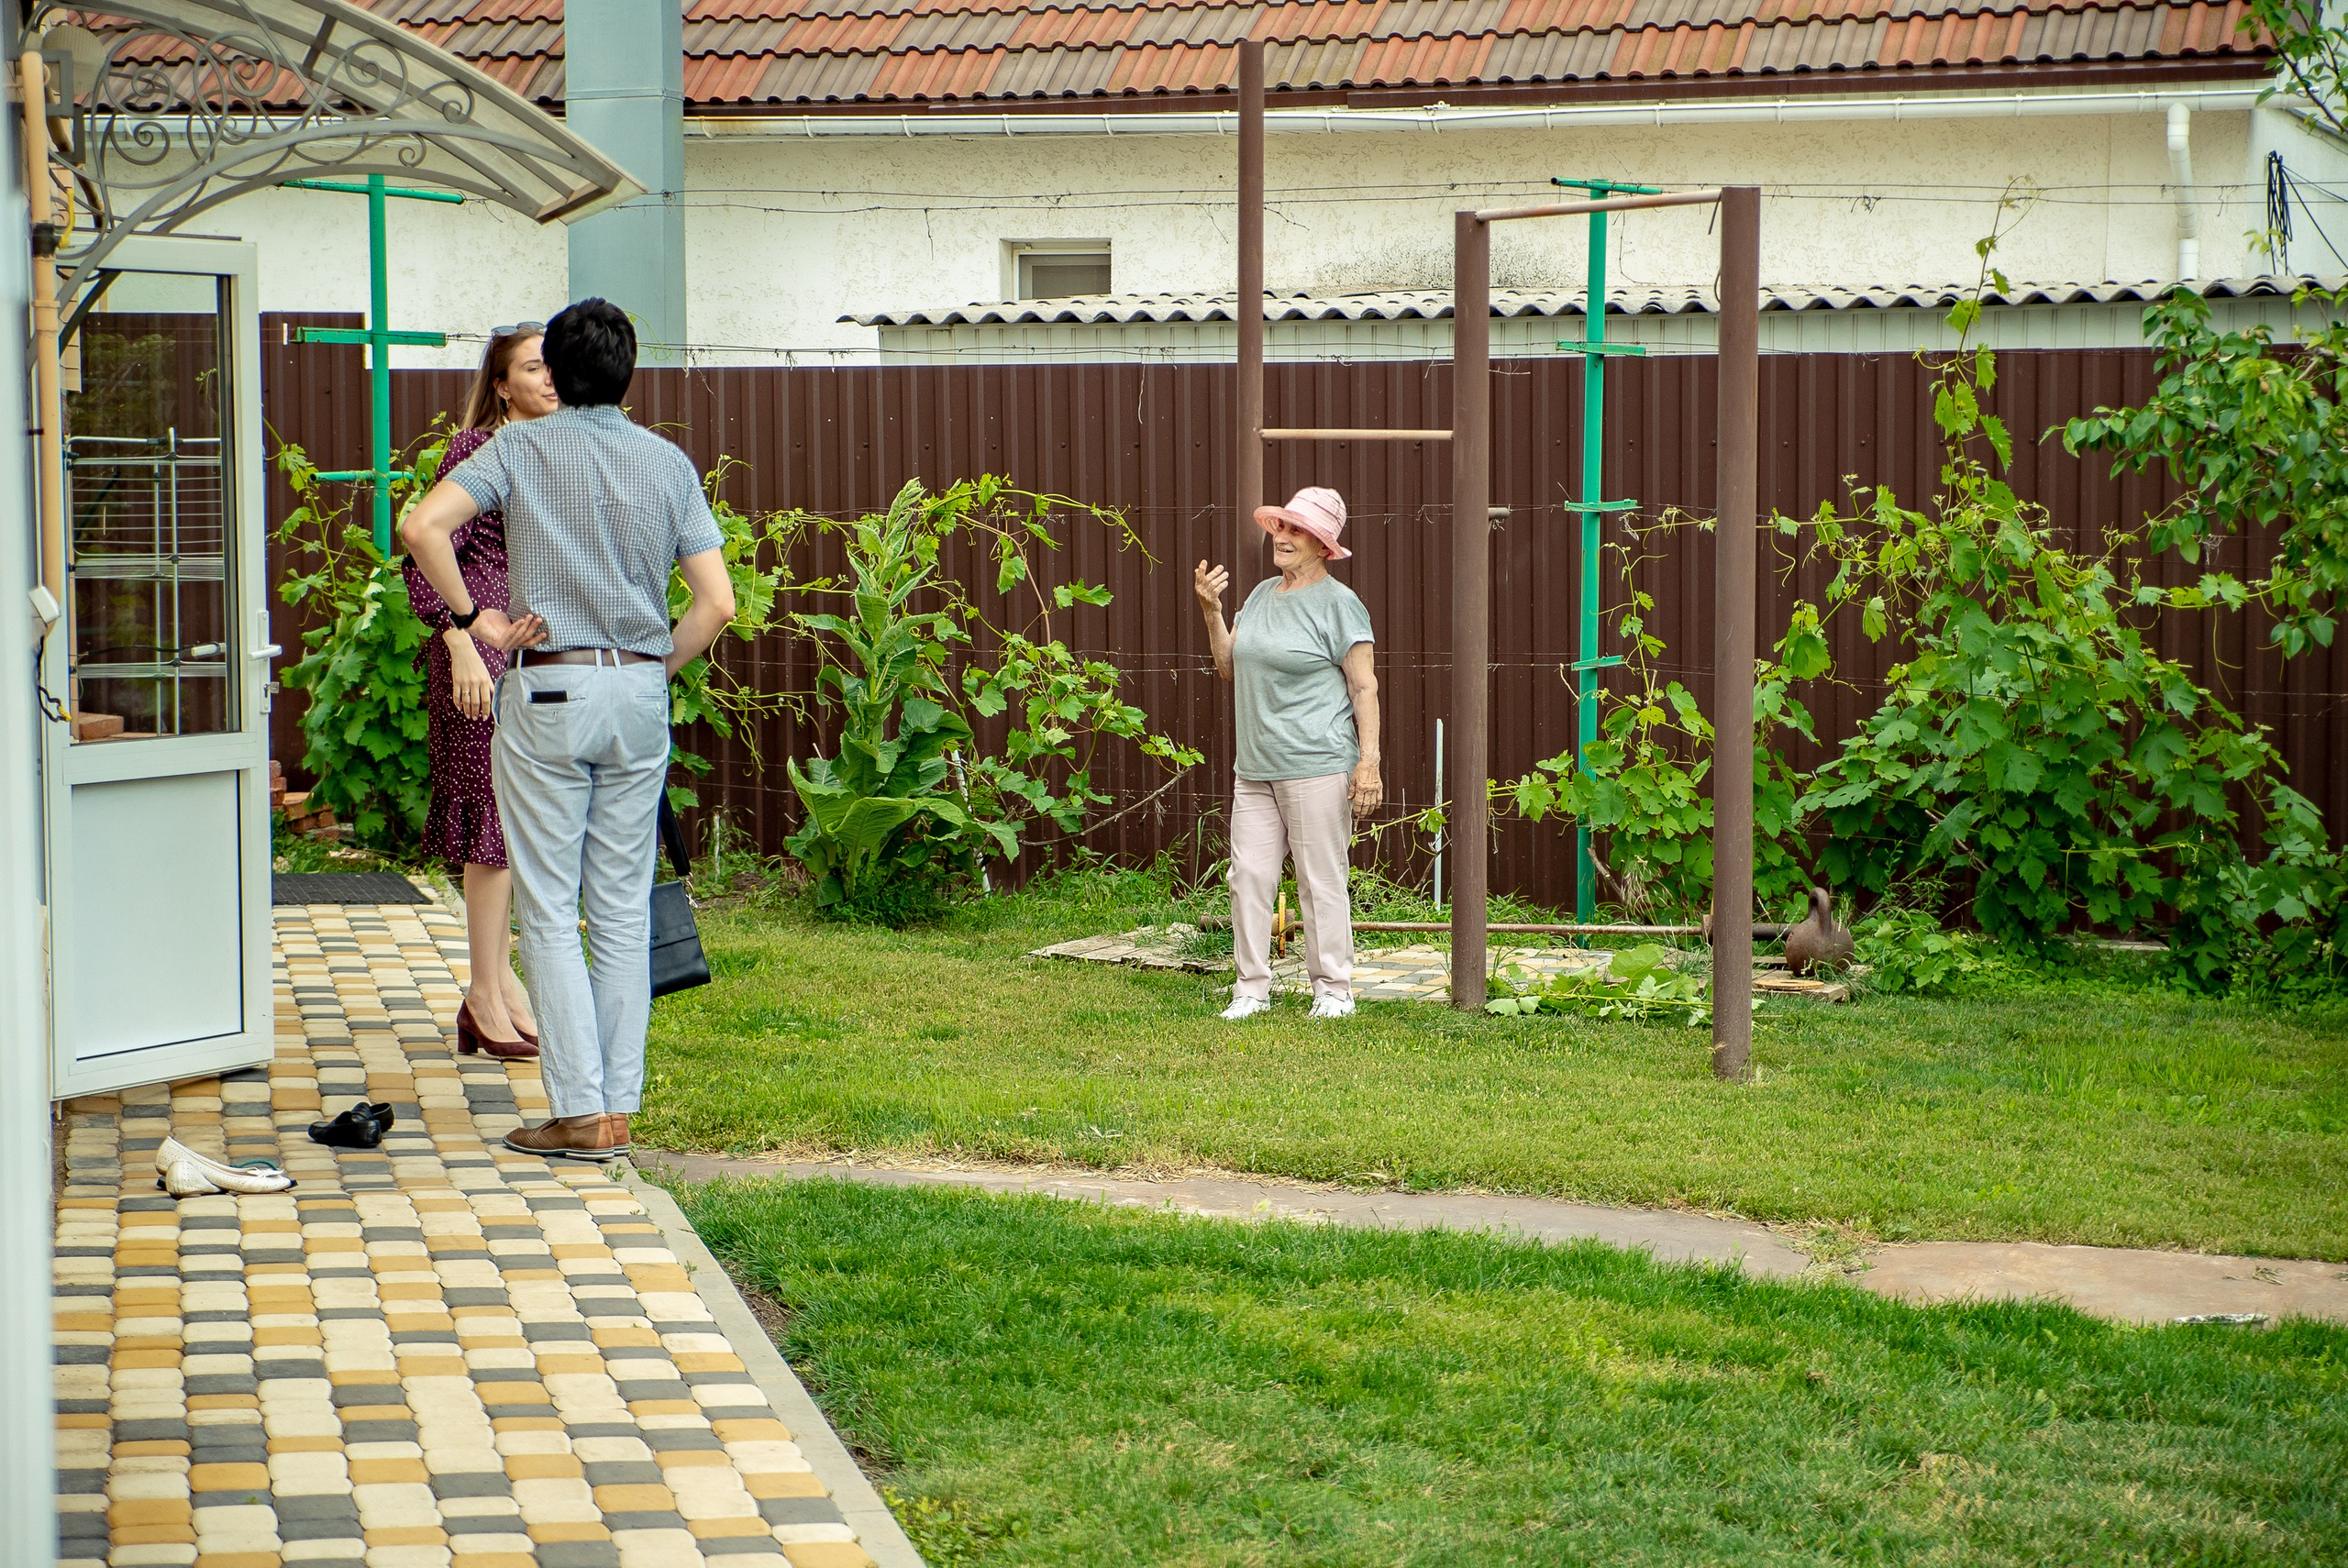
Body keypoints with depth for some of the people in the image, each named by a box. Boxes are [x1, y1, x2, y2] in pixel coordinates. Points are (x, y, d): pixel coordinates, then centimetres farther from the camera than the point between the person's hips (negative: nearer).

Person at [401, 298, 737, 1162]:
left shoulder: (521, 448, -3)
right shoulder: (668, 462, 5)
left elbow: (422, 525, -17)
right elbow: (717, 604, -1)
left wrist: (470, 619, -5)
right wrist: (655, 669, 12)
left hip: (548, 690, -3)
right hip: (640, 693, 3)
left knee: (549, 909, 1)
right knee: (624, 910, 9)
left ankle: (578, 1109, -3)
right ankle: (619, 1107, 10)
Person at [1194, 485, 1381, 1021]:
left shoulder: (1339, 603, -5)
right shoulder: (1262, 595, 15)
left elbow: (1364, 687, -7)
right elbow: (1229, 667, 20)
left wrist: (1369, 761, -14)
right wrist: (1211, 611, 6)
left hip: (1317, 767, -7)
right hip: (1256, 768, 7)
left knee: (1321, 880, -2)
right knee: (1249, 875, 4)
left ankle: (1334, 989, 7)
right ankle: (1252, 988, 12)